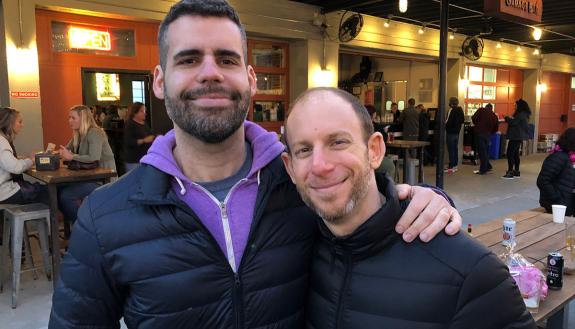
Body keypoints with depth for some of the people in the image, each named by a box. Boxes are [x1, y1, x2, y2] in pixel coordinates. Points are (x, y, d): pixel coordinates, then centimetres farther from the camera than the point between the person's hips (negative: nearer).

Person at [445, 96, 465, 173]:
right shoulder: (460, 110, 10)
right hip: (457, 132, 9)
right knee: (455, 149, 14)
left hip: (451, 132, -9)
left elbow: (448, 121, -22)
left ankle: (451, 167, -5)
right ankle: (455, 165, 20)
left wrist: (445, 125, -6)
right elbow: (462, 120, 17)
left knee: (451, 149, -6)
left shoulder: (451, 110, -17)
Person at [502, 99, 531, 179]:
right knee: (515, 154, 13)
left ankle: (510, 172, -12)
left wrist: (507, 118, -4)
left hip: (516, 137, -11)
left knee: (510, 153, -10)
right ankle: (516, 172, 17)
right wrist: (511, 119, 6)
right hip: (518, 137, 11)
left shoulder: (521, 115, -15)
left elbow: (513, 123, -20)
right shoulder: (524, 114, 17)